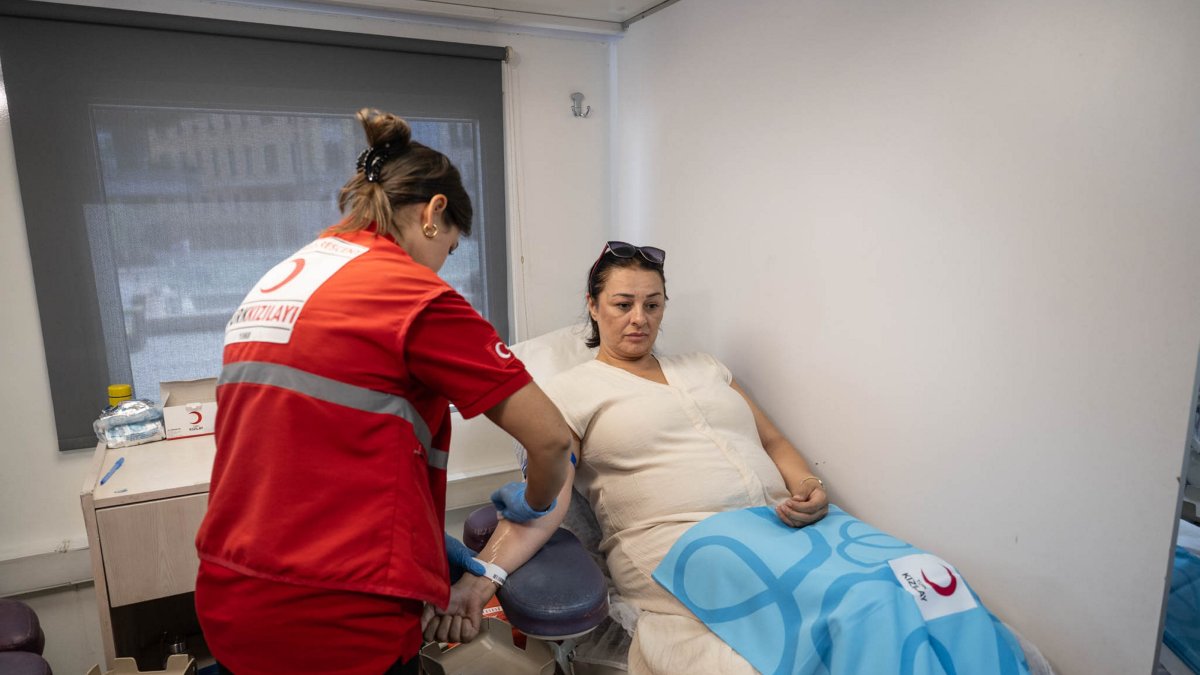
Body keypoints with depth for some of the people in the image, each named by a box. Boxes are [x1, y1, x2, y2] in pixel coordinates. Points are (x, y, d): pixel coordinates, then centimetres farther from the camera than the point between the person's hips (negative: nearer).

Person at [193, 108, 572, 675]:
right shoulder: (414, 293, -16)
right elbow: (551, 437, -14)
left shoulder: (273, 281, 7)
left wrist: (421, 536, 16)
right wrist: (534, 503, 8)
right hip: (338, 624, -7)